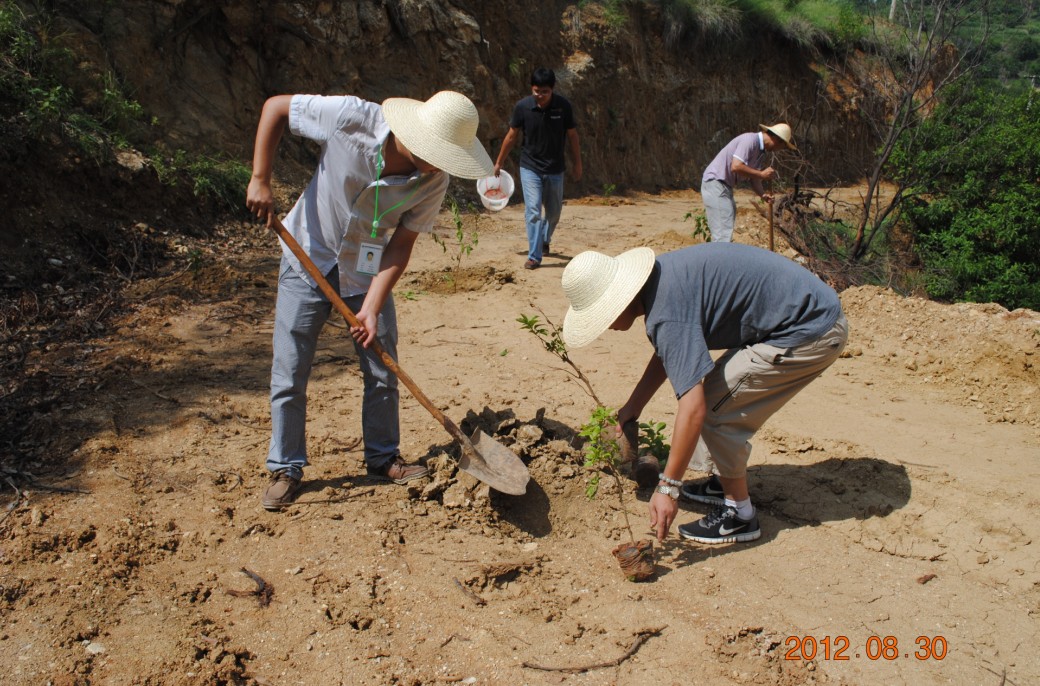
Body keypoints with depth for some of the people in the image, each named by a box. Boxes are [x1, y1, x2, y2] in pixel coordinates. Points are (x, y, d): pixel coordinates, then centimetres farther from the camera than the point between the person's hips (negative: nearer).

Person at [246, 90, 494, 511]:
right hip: (308, 259, -2)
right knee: (289, 373, 1)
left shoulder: (434, 181, -20)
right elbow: (276, 107, -15)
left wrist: (372, 307, -23)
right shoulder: (352, 118, -28)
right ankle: (285, 469, 17)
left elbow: (401, 244, -15)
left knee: (382, 372, 4)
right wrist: (260, 180, -21)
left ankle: (383, 457, 25)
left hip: (368, 272, 2)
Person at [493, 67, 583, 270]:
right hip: (530, 167, -1)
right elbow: (512, 136, 0)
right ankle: (534, 256, -6)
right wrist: (498, 163, 8)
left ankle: (545, 240, 44)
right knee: (533, 211, -13)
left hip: (555, 169, 2)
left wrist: (577, 163, 5)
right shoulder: (522, 107, -12)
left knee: (553, 212, 15)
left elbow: (572, 135, -1)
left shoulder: (563, 106, -12)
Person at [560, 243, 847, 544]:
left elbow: (693, 408, -30)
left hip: (809, 333, -10)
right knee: (713, 393, 18)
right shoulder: (658, 278, 5)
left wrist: (667, 488, -24)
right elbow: (668, 353, 22)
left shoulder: (666, 311, -25)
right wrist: (633, 406, 21)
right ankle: (728, 482, 31)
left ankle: (739, 514, 7)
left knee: (714, 408, -6)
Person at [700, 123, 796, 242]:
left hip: (725, 186, 10)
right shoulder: (750, 140, -16)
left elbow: (754, 178, 14)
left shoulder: (761, 152, 14)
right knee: (723, 234, -15)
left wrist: (763, 194, -5)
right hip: (715, 183, -10)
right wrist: (762, 174, -19)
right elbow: (736, 167, -28)